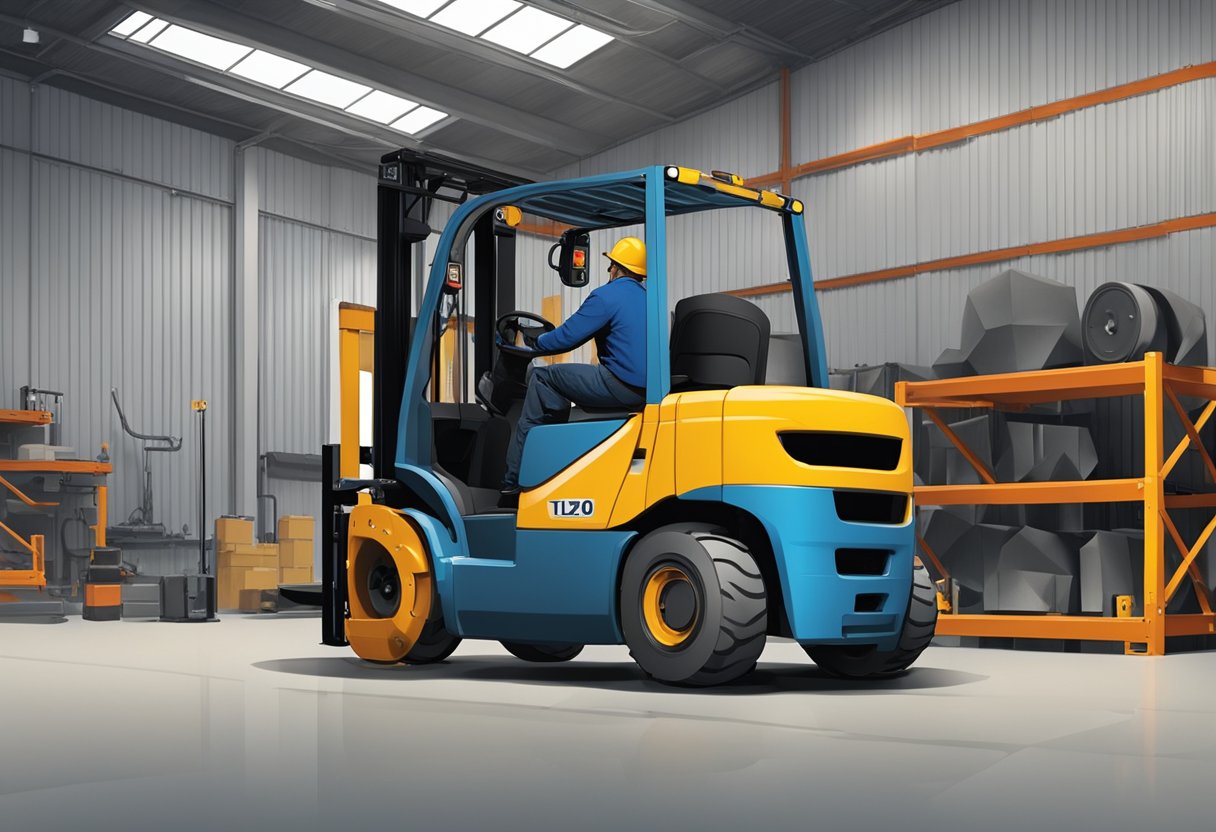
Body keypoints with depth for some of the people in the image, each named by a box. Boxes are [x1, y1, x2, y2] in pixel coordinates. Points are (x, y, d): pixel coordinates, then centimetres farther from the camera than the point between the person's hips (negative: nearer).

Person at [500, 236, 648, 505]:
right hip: (648, 389, 9)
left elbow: (566, 337, -8)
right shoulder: (646, 298, 19)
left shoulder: (606, 296, -8)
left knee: (542, 377, 3)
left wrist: (538, 342, 13)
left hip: (620, 387, -9)